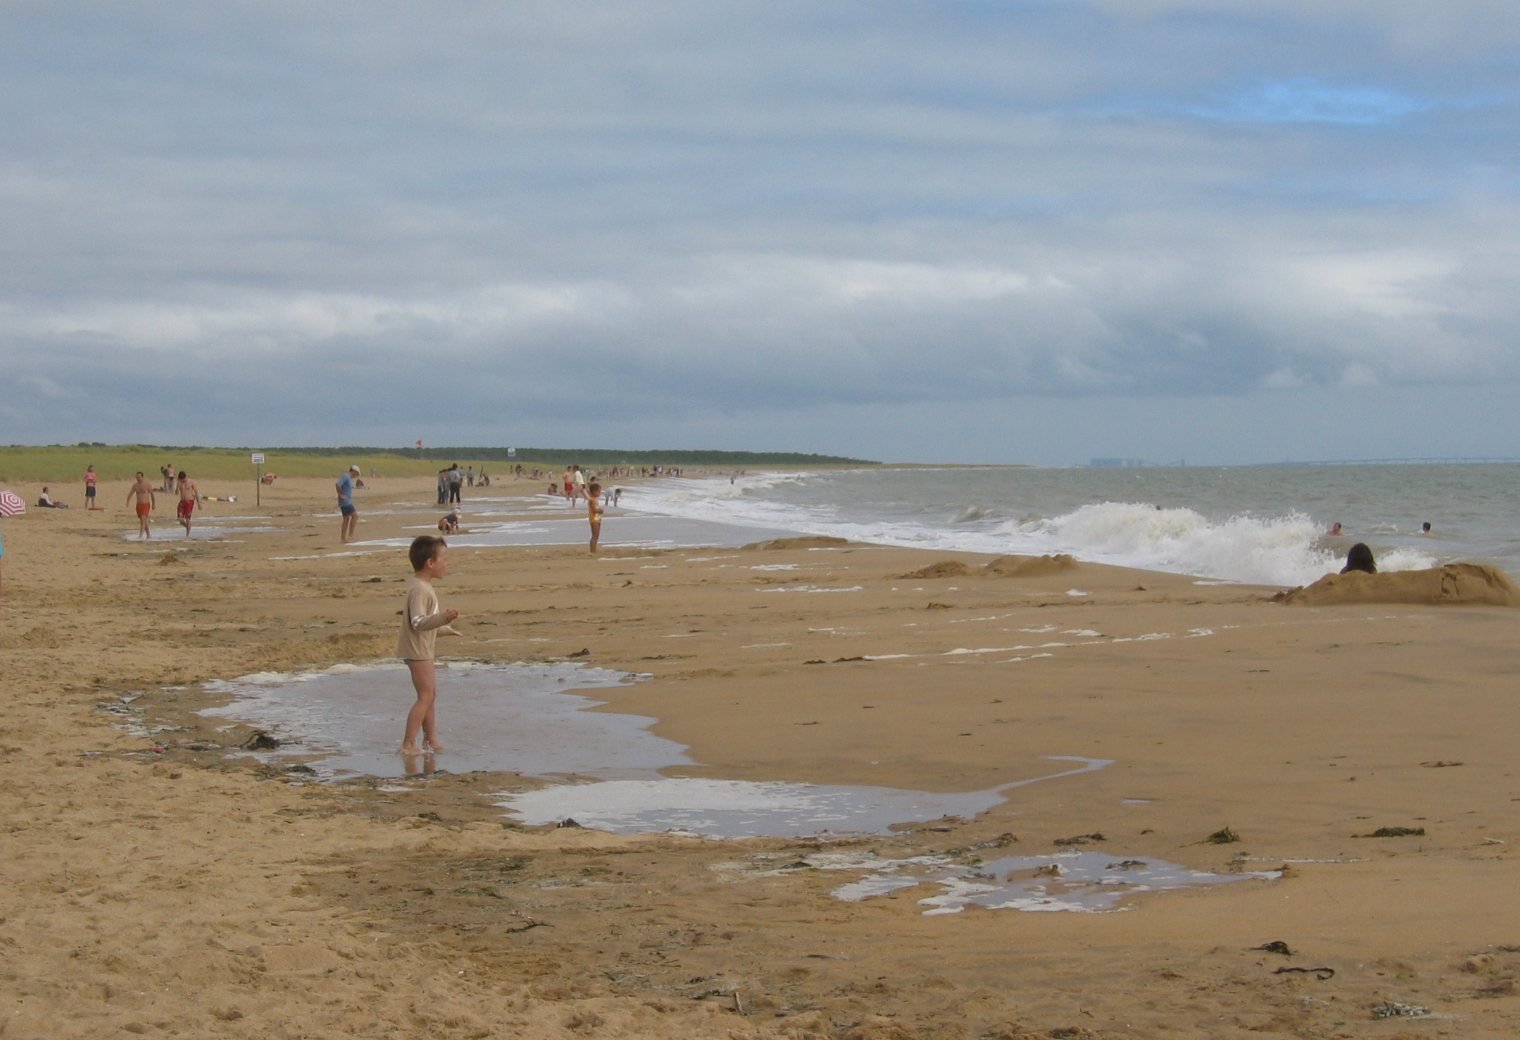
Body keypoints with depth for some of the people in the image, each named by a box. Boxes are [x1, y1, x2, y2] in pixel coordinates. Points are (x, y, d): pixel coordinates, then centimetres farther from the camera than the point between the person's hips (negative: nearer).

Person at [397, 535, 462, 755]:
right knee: (426, 696, -10)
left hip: (423, 649, 11)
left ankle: (431, 740, 30)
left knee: (431, 695, 19)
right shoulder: (419, 589, -21)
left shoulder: (423, 586, 12)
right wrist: (443, 618, -44)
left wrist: (446, 629, 37)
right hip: (417, 650, -11)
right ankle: (408, 744, -10)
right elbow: (418, 622, -32)